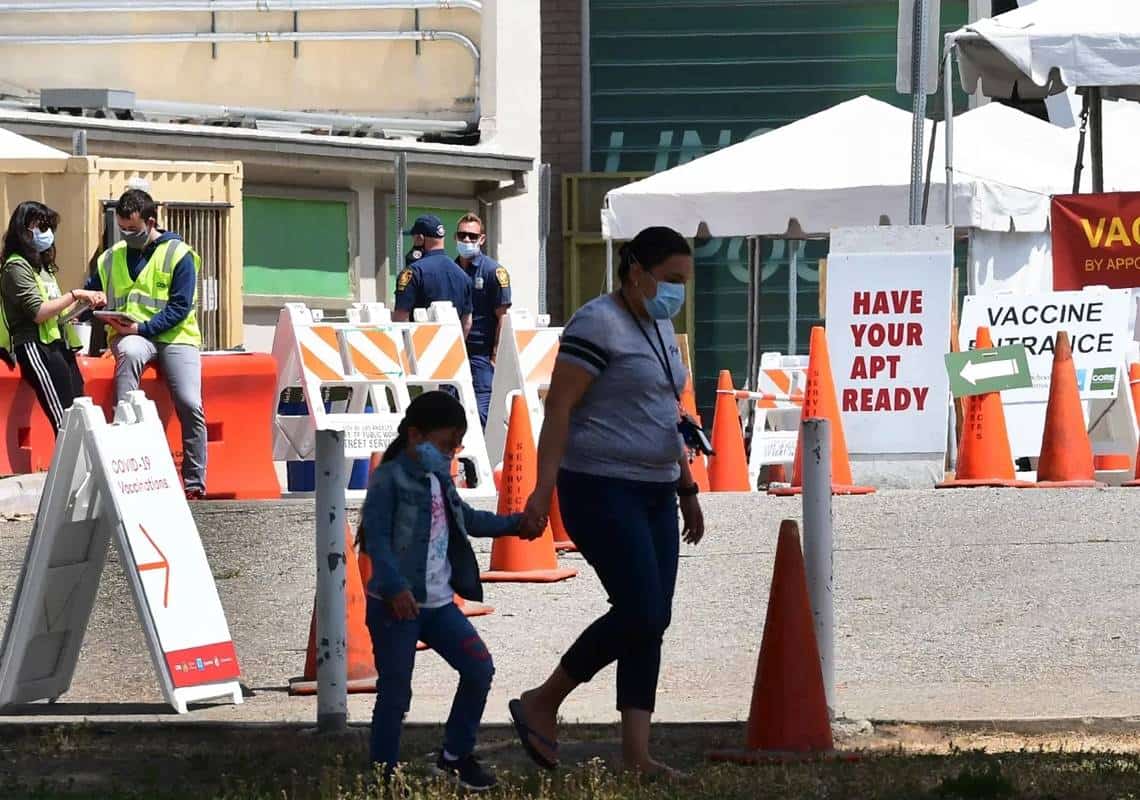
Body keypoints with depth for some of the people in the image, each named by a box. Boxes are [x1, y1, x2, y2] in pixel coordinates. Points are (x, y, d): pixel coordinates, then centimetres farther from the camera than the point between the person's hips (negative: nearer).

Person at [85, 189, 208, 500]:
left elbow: (180, 308, -6)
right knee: (129, 353, -37)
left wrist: (142, 328, -16)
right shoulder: (110, 259, 16)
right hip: (129, 337, 2)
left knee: (190, 405, -20)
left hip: (174, 336, -2)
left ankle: (195, 482, -7)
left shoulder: (178, 254, 2)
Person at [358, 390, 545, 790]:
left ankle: (456, 755, 19)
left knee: (479, 668, 6)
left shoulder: (439, 480, 14)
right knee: (395, 692, -4)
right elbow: (377, 537, -20)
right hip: (396, 606, -8)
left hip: (438, 603, 8)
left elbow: (466, 519, 30)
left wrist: (514, 524, 22)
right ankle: (383, 774, 5)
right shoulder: (389, 479, -12)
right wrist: (395, 588, -29)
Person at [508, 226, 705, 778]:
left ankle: (635, 753, 2)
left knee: (652, 620, 2)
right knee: (641, 613, -15)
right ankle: (541, 705, 0)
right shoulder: (598, 325, -14)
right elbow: (559, 407, -18)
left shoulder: (658, 328, 14)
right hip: (601, 491, -9)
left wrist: (687, 489, 21)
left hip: (651, 494, 9)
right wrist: (545, 486, -26)